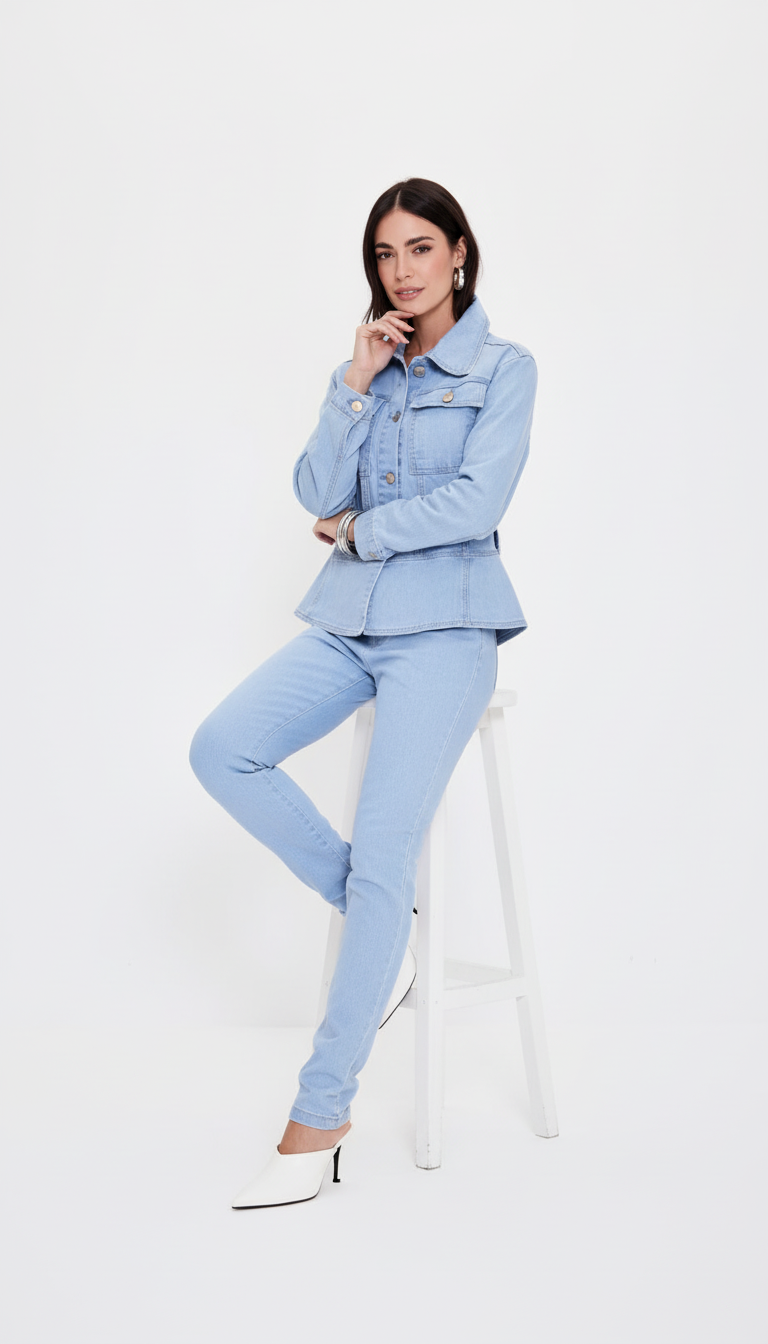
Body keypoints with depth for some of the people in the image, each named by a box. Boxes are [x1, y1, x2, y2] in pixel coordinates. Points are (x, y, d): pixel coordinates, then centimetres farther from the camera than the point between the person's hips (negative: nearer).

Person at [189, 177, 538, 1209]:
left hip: (444, 628, -5)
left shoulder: (503, 368, 3)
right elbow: (318, 495, 4)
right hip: (349, 621, 6)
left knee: (381, 858, -15)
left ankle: (320, 1114, -4)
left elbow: (475, 501, -11)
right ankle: (384, 925, 0)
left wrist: (359, 529, -2)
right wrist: (356, 383, -3)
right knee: (221, 750, -17)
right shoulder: (366, 367, 17)